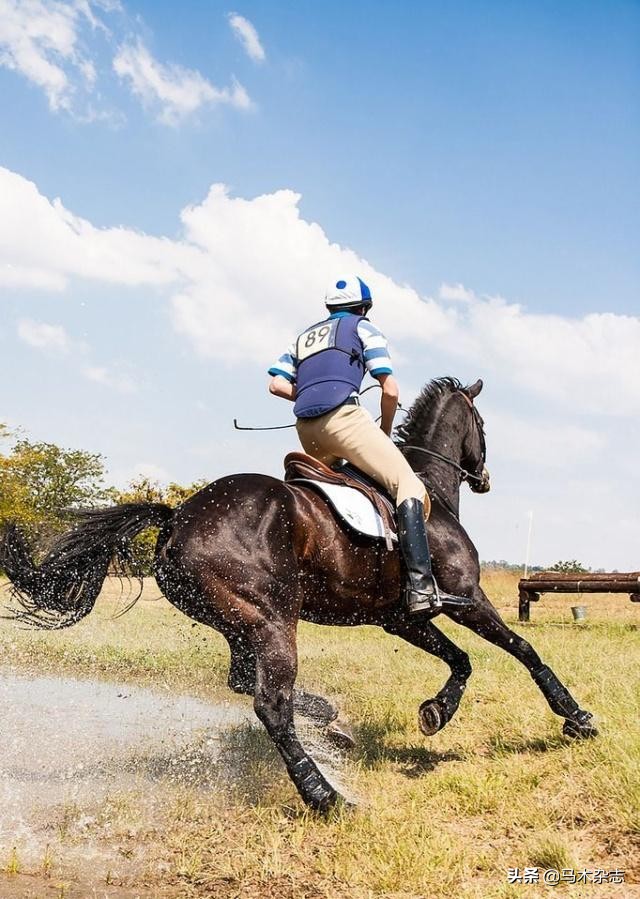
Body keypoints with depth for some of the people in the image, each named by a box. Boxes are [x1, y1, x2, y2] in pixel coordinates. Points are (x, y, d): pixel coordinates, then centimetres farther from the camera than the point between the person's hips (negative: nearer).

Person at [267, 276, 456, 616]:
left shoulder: (305, 335, 31)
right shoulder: (362, 328, 15)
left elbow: (277, 384, 19)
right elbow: (390, 390, 5)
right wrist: (385, 432, 20)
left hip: (305, 429, 7)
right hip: (342, 416, -7)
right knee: (408, 485, -10)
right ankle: (421, 585, -27)